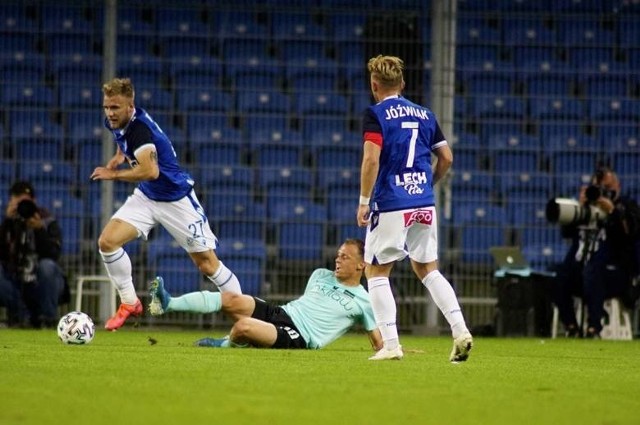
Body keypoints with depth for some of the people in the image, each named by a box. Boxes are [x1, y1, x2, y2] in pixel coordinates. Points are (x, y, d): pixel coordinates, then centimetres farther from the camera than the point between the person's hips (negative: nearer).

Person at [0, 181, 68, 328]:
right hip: (16, 286, 2)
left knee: (47, 265, -34)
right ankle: (19, 314, -7)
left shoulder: (48, 222, -3)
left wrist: (39, 229, -31)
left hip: (42, 286, -2)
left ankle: (48, 318, -14)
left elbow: (53, 255, -19)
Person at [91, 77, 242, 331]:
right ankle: (130, 303, 4)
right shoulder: (115, 123, -1)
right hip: (146, 197, 8)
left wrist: (113, 174, -27)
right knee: (107, 241, -10)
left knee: (208, 265, -3)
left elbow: (150, 171, -39)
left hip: (176, 200, -8)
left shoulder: (139, 128, -27)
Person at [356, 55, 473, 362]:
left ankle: (390, 344, -2)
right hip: (425, 205, 6)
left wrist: (363, 201, -10)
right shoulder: (424, 114, 12)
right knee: (427, 269, 17)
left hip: (391, 206, -6)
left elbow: (371, 159, -16)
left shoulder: (375, 114, -6)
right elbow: (447, 157, 14)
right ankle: (460, 331, 1)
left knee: (376, 272, 6)